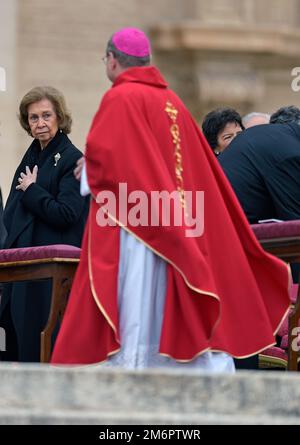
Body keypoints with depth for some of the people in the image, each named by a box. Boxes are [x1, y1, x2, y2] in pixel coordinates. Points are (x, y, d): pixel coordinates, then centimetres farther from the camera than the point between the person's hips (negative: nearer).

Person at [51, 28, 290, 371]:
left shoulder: (120, 98, -7)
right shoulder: (171, 101, 15)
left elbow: (101, 154, -16)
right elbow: (198, 164, 17)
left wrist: (88, 172, 6)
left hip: (131, 227, -7)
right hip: (175, 228, 7)